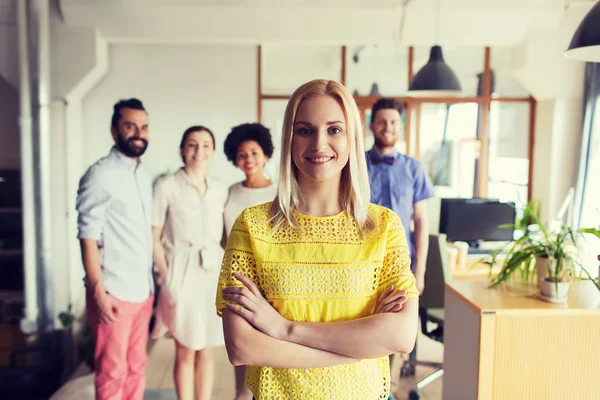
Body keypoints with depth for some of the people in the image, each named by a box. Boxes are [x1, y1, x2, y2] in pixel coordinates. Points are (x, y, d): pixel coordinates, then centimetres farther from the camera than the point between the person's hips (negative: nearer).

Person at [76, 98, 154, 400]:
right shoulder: (100, 175, -10)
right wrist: (98, 292, -17)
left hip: (142, 291, 6)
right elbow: (88, 238, -13)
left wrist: (155, 283, 11)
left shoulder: (144, 176, 11)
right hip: (114, 293, -6)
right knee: (112, 372, 5)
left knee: (136, 367, 14)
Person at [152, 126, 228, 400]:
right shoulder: (167, 187, -5)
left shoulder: (220, 191, 8)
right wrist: (166, 278, -13)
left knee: (206, 349, 12)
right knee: (185, 351, 7)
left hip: (214, 274, 4)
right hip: (183, 275, -4)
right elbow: (154, 238, -6)